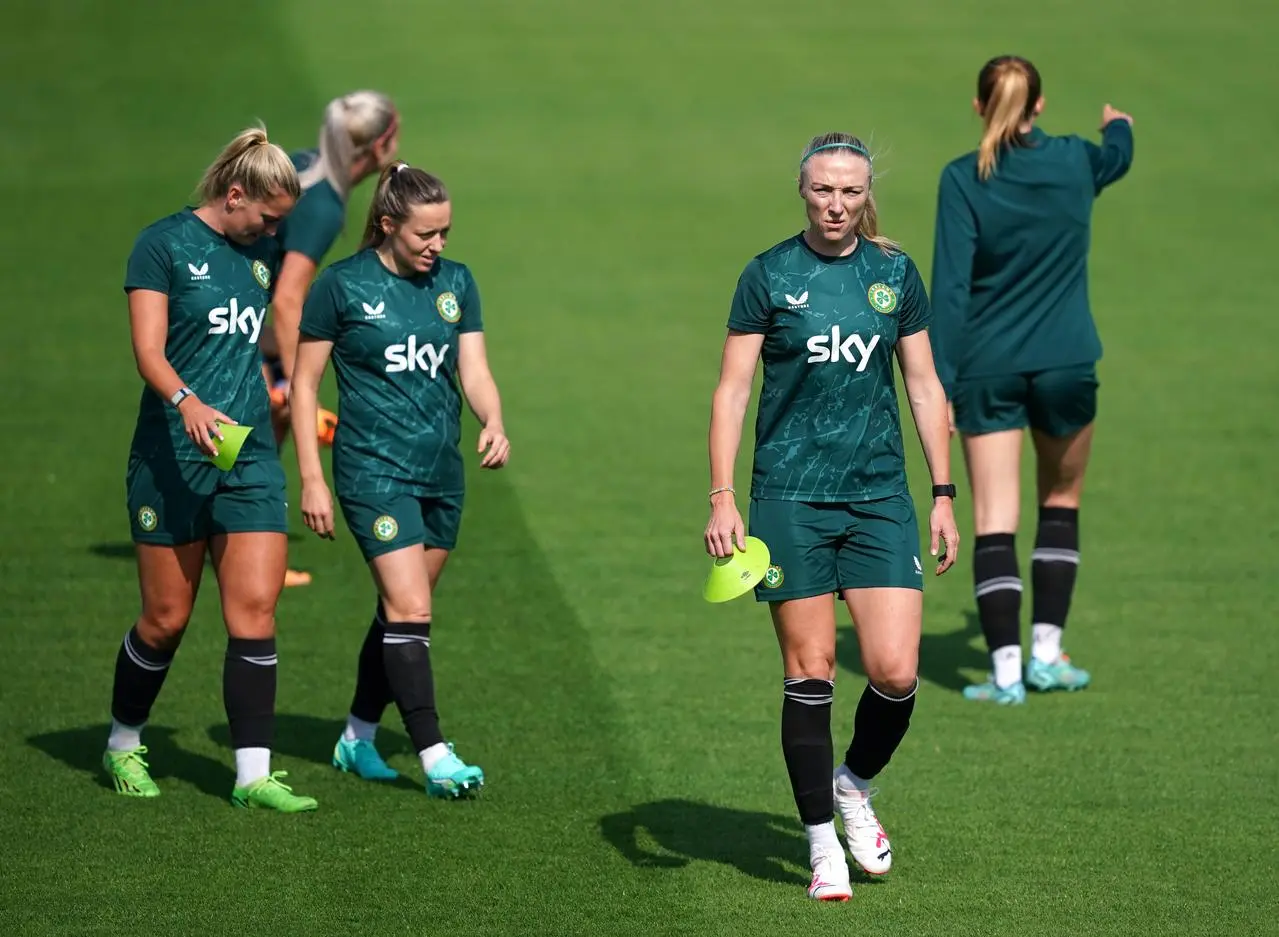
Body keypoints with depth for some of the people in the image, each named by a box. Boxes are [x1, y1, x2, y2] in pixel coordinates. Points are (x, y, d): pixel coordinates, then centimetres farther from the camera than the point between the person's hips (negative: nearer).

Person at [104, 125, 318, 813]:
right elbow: (148, 350, -14)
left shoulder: (263, 251, 13)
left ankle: (254, 775, -5)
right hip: (172, 457, -5)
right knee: (166, 619, 3)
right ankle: (123, 745, 26)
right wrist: (187, 403, -31)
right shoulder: (165, 243, -5)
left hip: (251, 456, 5)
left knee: (255, 614, -5)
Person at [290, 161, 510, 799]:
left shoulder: (455, 284, 7)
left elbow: (474, 370, 4)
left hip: (442, 473, 6)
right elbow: (304, 383, -2)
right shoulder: (342, 286, -6)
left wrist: (494, 424, -18)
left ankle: (357, 739, 26)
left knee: (401, 611, 11)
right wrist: (311, 479, -6)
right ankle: (434, 757, -15)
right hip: (375, 470, -6)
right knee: (410, 609, -14)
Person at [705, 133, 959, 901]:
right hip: (791, 498, -2)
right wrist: (722, 498, -9)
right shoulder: (769, 276, 0)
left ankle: (856, 786, 21)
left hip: (879, 495, 2)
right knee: (810, 674, -2)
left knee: (896, 672, -8)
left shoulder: (895, 274, 7)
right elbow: (732, 389, 0)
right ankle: (822, 841, 9)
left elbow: (925, 386, 12)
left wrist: (944, 496, 8)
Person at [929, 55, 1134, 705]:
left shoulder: (962, 179, -8)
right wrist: (1119, 126, 51)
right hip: (1066, 364, 2)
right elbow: (1117, 158, 27)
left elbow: (950, 285, -12)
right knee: (1060, 504, 20)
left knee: (994, 521, 0)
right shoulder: (1076, 162, 0)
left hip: (987, 370, -2)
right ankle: (1047, 653, 16)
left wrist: (941, 380, -10)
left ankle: (1006, 671, -7)